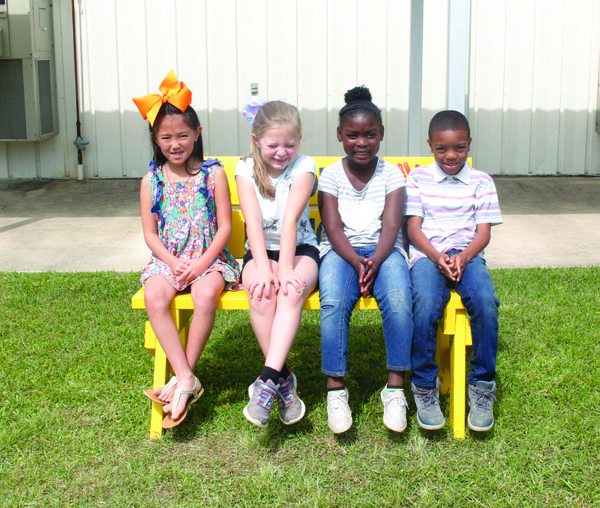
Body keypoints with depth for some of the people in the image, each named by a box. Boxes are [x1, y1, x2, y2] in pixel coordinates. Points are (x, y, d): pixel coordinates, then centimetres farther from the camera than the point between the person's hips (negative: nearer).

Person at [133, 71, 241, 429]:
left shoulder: (213, 174, 1)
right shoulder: (152, 181, 7)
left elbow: (225, 228, -1)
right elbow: (150, 233, 7)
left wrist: (202, 263, -13)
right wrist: (173, 263, -10)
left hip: (209, 258, -2)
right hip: (168, 259, 2)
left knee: (206, 294, -34)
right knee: (154, 297, -29)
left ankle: (184, 375, -19)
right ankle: (186, 380, -26)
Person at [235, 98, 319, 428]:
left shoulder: (303, 167, -7)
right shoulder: (246, 169, -4)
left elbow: (291, 219, -19)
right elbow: (254, 222, -16)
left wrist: (285, 269, -29)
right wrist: (263, 269, -29)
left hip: (300, 248, -1)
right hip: (261, 250, 1)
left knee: (292, 289, -34)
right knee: (261, 292, -31)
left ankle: (267, 379, -37)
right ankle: (283, 380, -20)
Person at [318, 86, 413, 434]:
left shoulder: (391, 175, 6)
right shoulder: (331, 176, 5)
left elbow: (391, 226, -6)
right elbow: (333, 228, -5)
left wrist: (375, 261, -26)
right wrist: (356, 262, -24)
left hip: (383, 250, 0)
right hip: (341, 251, 0)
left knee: (399, 299, -32)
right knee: (334, 303, -32)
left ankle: (396, 387, -22)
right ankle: (336, 389, -23)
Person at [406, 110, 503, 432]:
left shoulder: (481, 182, 13)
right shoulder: (418, 178, 12)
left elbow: (483, 232, 5)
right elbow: (414, 228, 4)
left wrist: (463, 257, -15)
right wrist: (437, 257, -13)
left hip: (467, 255, 1)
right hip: (427, 255, -1)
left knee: (486, 302, -31)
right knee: (426, 303, -34)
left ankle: (482, 385, -15)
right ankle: (425, 387, -19)